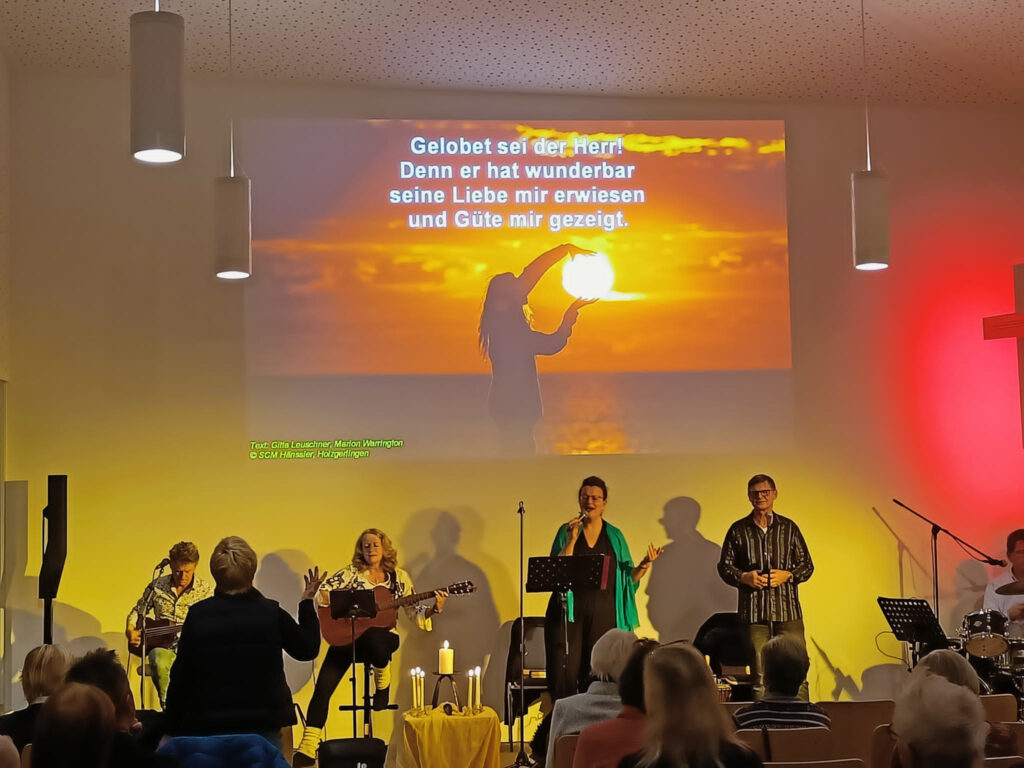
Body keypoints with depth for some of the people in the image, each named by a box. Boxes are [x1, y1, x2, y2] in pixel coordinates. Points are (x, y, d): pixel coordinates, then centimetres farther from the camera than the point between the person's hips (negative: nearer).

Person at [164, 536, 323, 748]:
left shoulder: (197, 615, -5)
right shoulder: (272, 614, -6)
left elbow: (180, 677, -2)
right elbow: (308, 649, 8)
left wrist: (174, 729, 7)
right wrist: (307, 602, 18)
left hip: (206, 726, 0)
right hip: (262, 725, 0)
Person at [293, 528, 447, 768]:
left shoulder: (399, 577, 8)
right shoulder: (352, 572, 5)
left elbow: (415, 613, 8)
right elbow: (323, 593, -4)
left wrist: (434, 608, -11)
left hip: (383, 636, -1)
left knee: (373, 639, -41)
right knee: (323, 686, -17)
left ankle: (383, 684, -8)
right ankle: (308, 748, -13)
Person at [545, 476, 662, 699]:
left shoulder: (614, 536, 10)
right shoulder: (566, 531, 6)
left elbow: (629, 578, 9)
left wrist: (645, 564, -10)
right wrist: (572, 540, -13)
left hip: (603, 614, 1)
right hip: (570, 613, -1)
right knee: (565, 671, -6)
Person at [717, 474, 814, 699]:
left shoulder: (789, 528, 10)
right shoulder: (738, 530, 8)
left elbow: (807, 565, 12)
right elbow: (724, 566, 11)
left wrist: (787, 575, -7)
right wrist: (744, 577, -8)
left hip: (788, 611, 0)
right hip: (754, 611, 0)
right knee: (760, 675, 0)